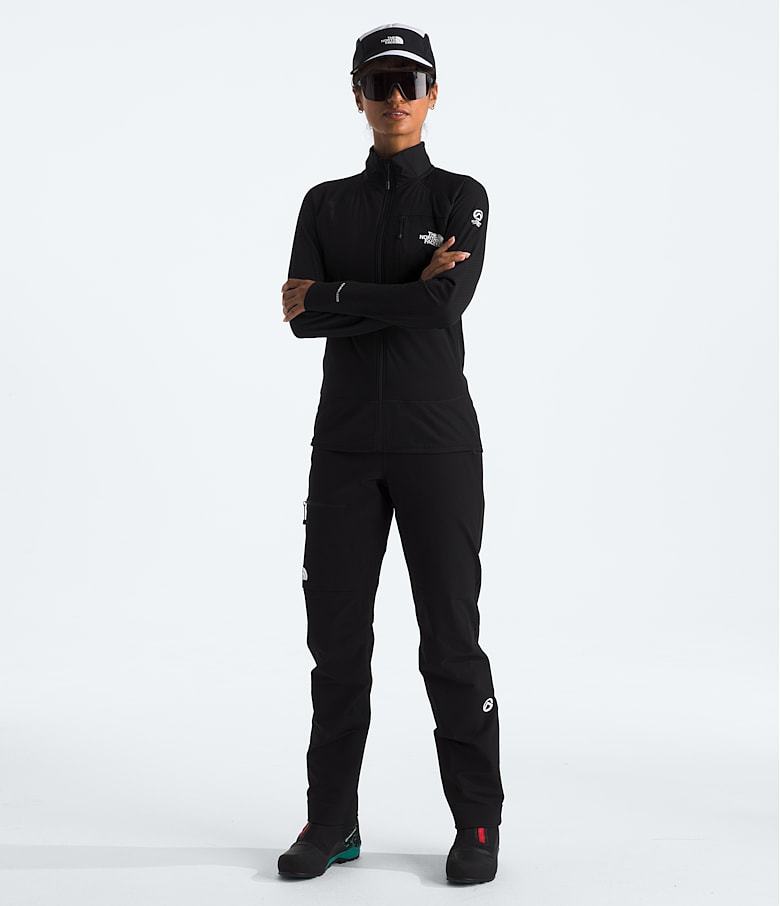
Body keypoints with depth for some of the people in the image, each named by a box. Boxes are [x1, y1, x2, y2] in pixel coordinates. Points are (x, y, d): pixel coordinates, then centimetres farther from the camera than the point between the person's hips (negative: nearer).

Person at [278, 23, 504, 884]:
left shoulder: (461, 197, 2)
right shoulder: (324, 205, 11)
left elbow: (445, 306, -16)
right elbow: (301, 316, -5)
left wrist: (335, 298, -9)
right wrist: (406, 292, -13)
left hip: (438, 442, -3)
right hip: (344, 445, 3)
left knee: (451, 636, 0)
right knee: (336, 634, 5)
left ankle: (477, 825, 12)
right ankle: (332, 820, 18)